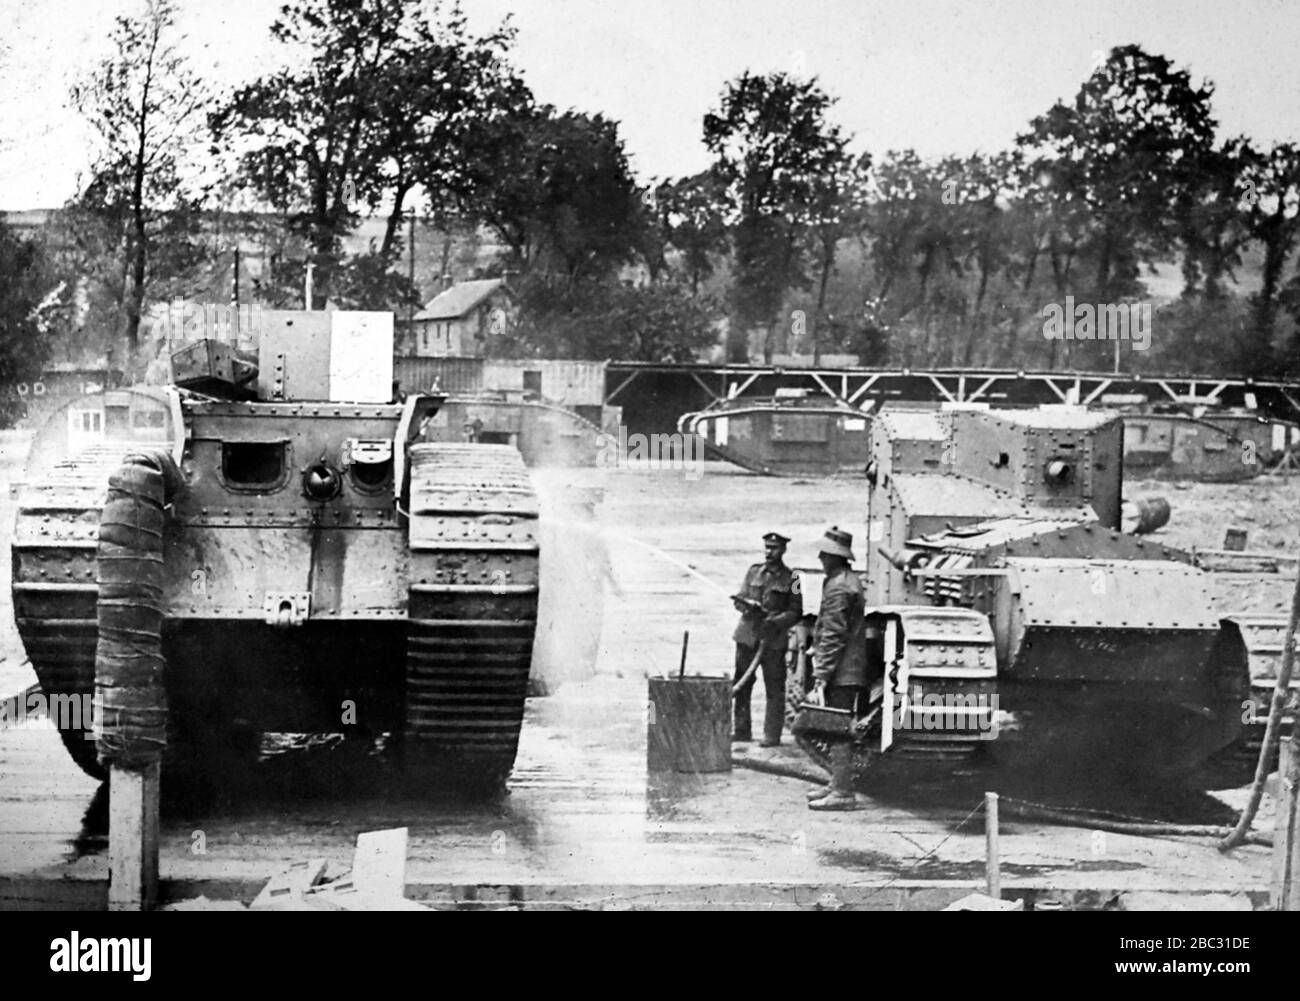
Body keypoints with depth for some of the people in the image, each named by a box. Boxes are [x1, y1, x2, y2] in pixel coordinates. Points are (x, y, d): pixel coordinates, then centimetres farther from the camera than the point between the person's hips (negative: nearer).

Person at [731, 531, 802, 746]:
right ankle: (741, 730, 17)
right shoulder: (753, 571, 11)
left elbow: (795, 612, 0)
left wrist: (775, 621, -17)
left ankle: (772, 734, 2)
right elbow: (738, 599, 8)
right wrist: (749, 606, -14)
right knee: (741, 684, 7)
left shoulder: (791, 578, 1)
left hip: (773, 639, -4)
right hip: (747, 635, 4)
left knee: (774, 688, -3)